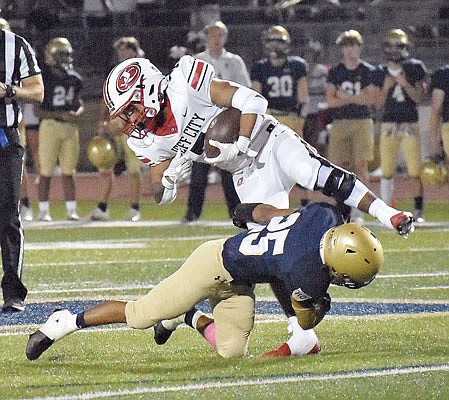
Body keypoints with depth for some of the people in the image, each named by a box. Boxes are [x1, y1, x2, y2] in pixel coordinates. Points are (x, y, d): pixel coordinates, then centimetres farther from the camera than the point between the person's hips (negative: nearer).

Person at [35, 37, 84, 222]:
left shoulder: (74, 78, 9)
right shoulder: (44, 78, -10)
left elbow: (79, 103, 18)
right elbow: (37, 110, -10)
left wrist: (77, 113, -5)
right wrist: (61, 115, -19)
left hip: (70, 128, 5)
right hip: (50, 125, -5)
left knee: (68, 171, 9)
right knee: (46, 172, -2)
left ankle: (71, 210, 12)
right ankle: (43, 211, 4)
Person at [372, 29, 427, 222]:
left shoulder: (414, 68, 2)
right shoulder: (381, 73, 7)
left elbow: (419, 99, 0)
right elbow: (379, 105, 7)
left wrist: (406, 84, -13)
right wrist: (386, 87, -8)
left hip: (410, 124, -2)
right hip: (388, 124, 2)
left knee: (415, 170, -6)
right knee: (387, 171, 1)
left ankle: (419, 210, -2)